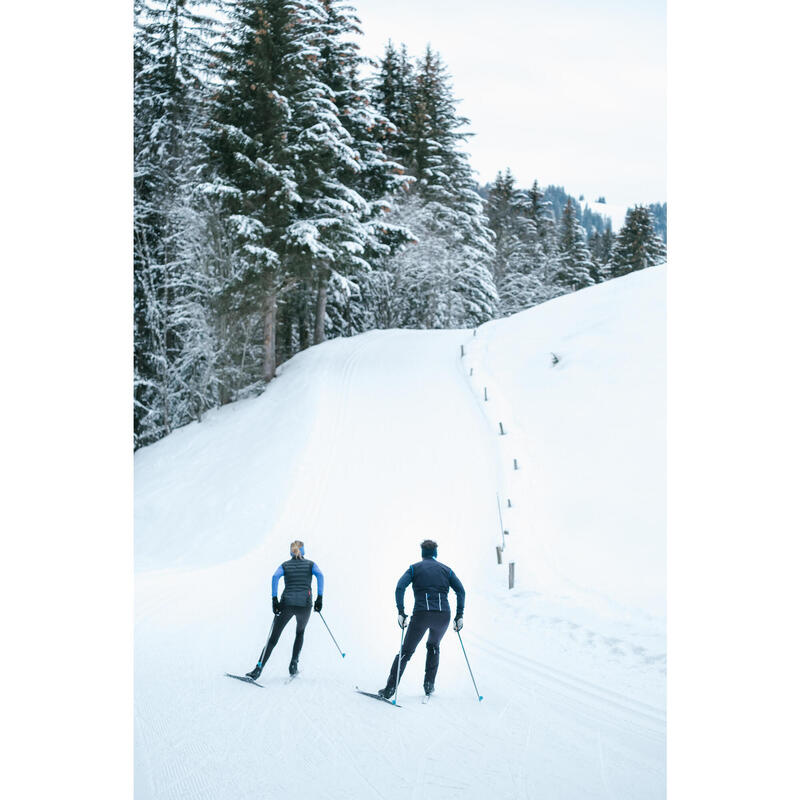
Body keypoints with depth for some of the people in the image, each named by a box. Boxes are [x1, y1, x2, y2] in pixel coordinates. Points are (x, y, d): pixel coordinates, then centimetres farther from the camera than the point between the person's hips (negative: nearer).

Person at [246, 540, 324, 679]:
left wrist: (274, 599, -9)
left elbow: (275, 577, -6)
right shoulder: (310, 564, 13)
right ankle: (293, 665, 15)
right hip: (305, 605, 0)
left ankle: (258, 669, -12)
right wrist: (319, 598, -6)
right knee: (300, 632, 28)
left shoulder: (285, 565, 14)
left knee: (273, 639, 2)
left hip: (287, 604, 0)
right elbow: (320, 575, -7)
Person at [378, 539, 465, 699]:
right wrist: (460, 615, 6)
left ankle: (390, 688, -3)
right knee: (433, 646, 28)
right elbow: (460, 591, 5)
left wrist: (401, 612, -7)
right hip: (443, 615, 2)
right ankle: (429, 684, 21)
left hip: (421, 614, -2)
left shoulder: (415, 568, 11)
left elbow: (400, 587, -6)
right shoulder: (446, 569, 16)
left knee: (406, 651, 5)